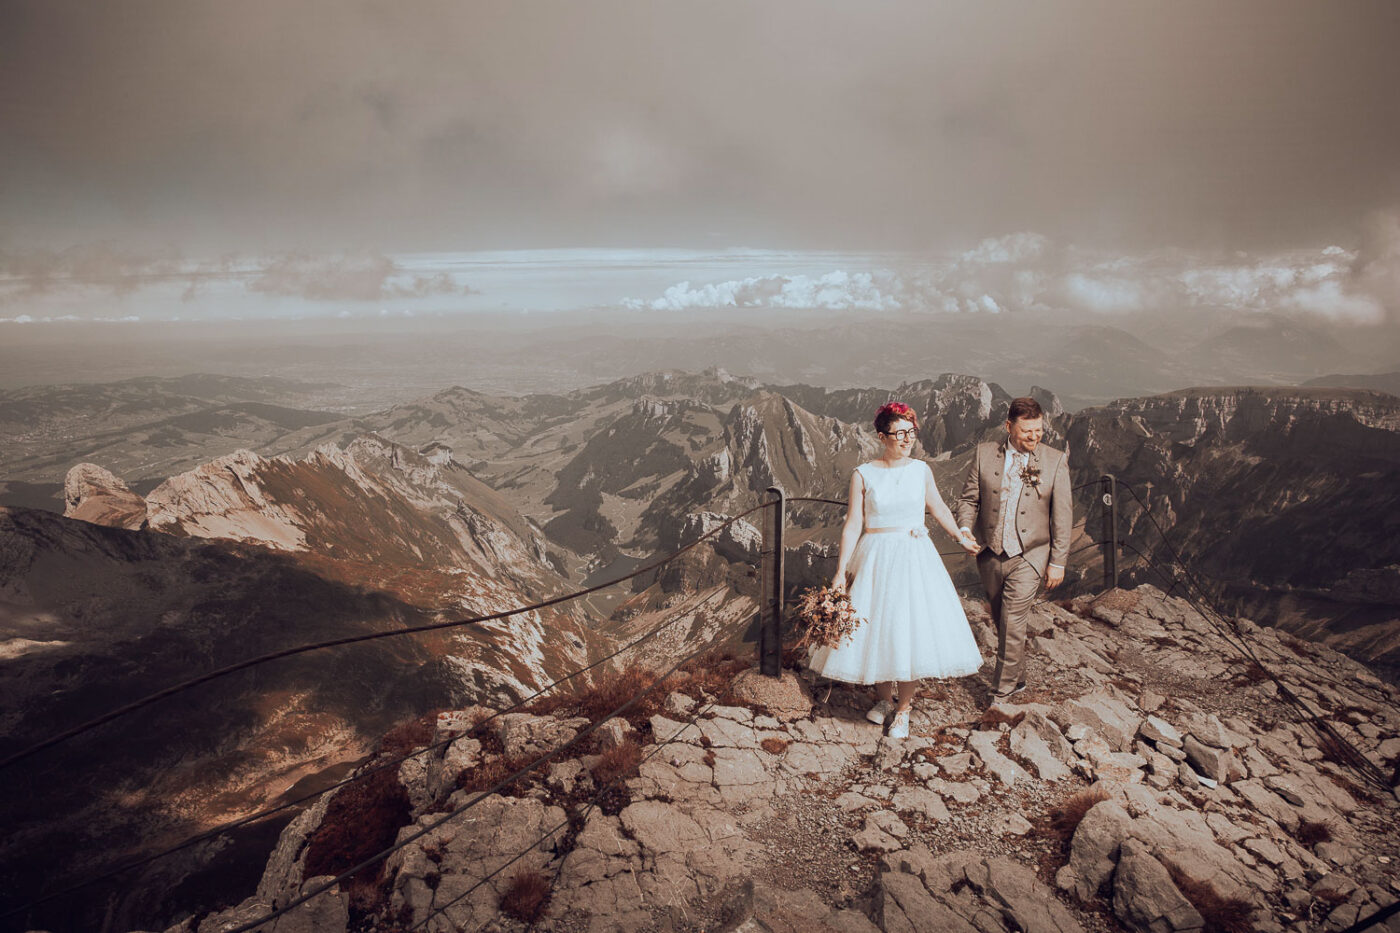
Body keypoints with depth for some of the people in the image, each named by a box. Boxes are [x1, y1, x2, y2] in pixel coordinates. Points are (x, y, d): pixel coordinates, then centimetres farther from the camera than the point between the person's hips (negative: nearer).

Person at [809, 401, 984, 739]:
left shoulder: (921, 470, 2)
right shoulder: (863, 475, -5)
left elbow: (939, 508, 17)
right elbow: (853, 525, -5)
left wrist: (962, 538, 28)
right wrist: (840, 571, -8)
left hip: (915, 559, 1)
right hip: (875, 559, -1)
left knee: (910, 630, 1)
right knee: (875, 628, 7)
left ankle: (903, 707, 18)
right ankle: (884, 697, 30)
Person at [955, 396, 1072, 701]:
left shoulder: (1056, 461, -4)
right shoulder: (985, 453, 0)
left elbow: (1062, 515, -1)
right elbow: (968, 498, 6)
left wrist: (1057, 562, -2)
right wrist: (965, 529, -13)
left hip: (1028, 556, -3)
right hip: (990, 555, 3)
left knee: (1012, 622, -10)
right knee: (1002, 621, 15)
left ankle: (1002, 691, 5)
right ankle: (1018, 679, 35)